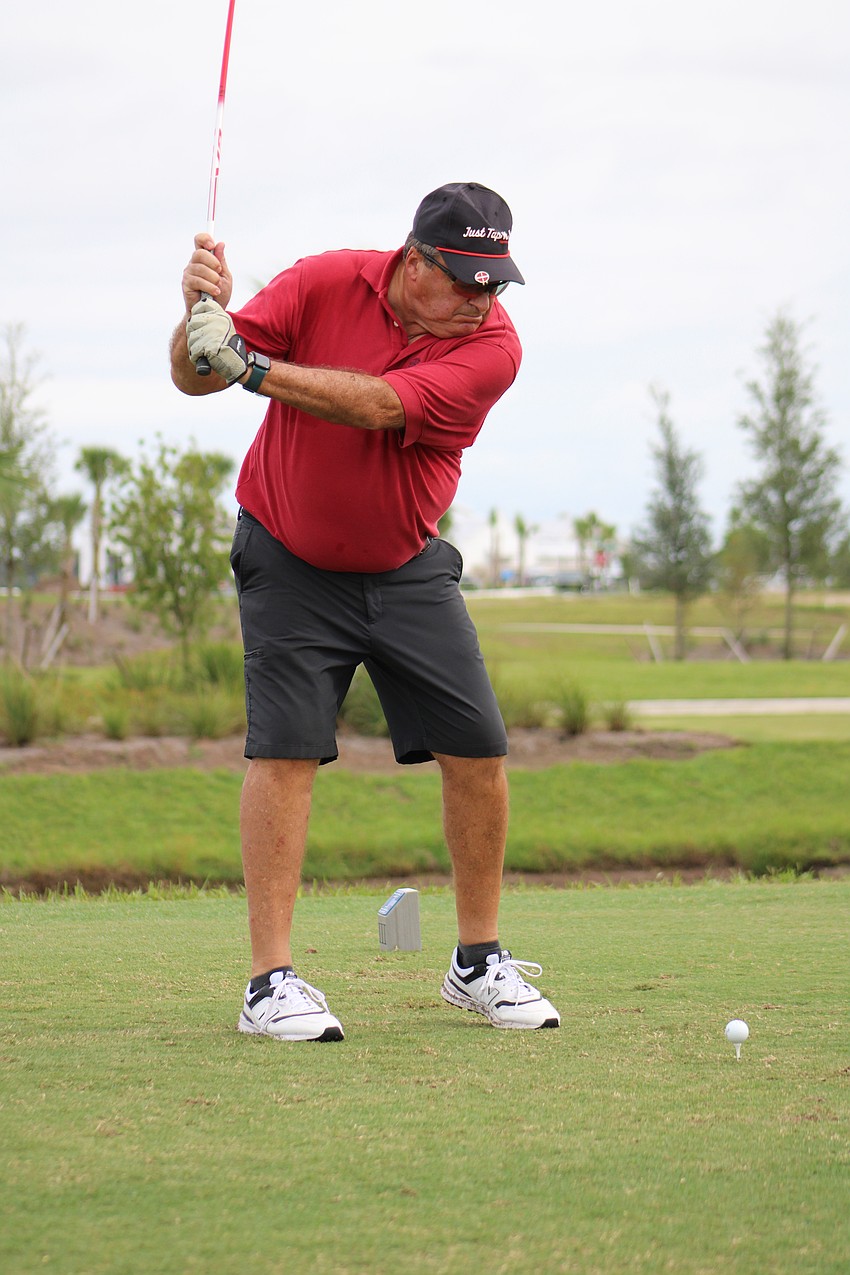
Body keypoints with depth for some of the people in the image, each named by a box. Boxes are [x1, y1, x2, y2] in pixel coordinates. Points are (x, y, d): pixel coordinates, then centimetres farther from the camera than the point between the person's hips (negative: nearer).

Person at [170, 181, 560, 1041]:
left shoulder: (492, 345, -17)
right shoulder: (328, 282, -15)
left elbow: (378, 404, -33)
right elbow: (192, 377, -15)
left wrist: (250, 365, -42)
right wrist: (202, 313, -37)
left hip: (406, 569, 2)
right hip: (289, 564, -2)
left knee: (477, 751, -3)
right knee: (284, 748, -13)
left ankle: (478, 962, 13)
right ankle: (270, 982, -12)